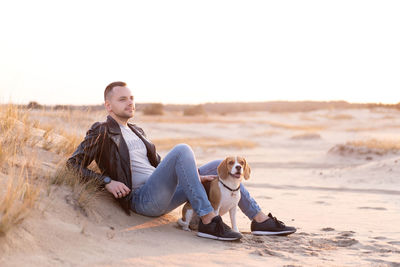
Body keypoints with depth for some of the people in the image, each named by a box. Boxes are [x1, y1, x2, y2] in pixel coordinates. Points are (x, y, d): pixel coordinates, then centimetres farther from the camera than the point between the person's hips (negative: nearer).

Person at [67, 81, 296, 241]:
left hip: (163, 199, 8)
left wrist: (193, 176, 10)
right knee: (182, 150, -30)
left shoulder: (137, 132, 25)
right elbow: (73, 163, -6)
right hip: (142, 199, -8)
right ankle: (208, 221, -33)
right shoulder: (101, 132, 1)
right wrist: (107, 181, -18)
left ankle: (260, 220, 1)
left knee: (220, 167, 2)